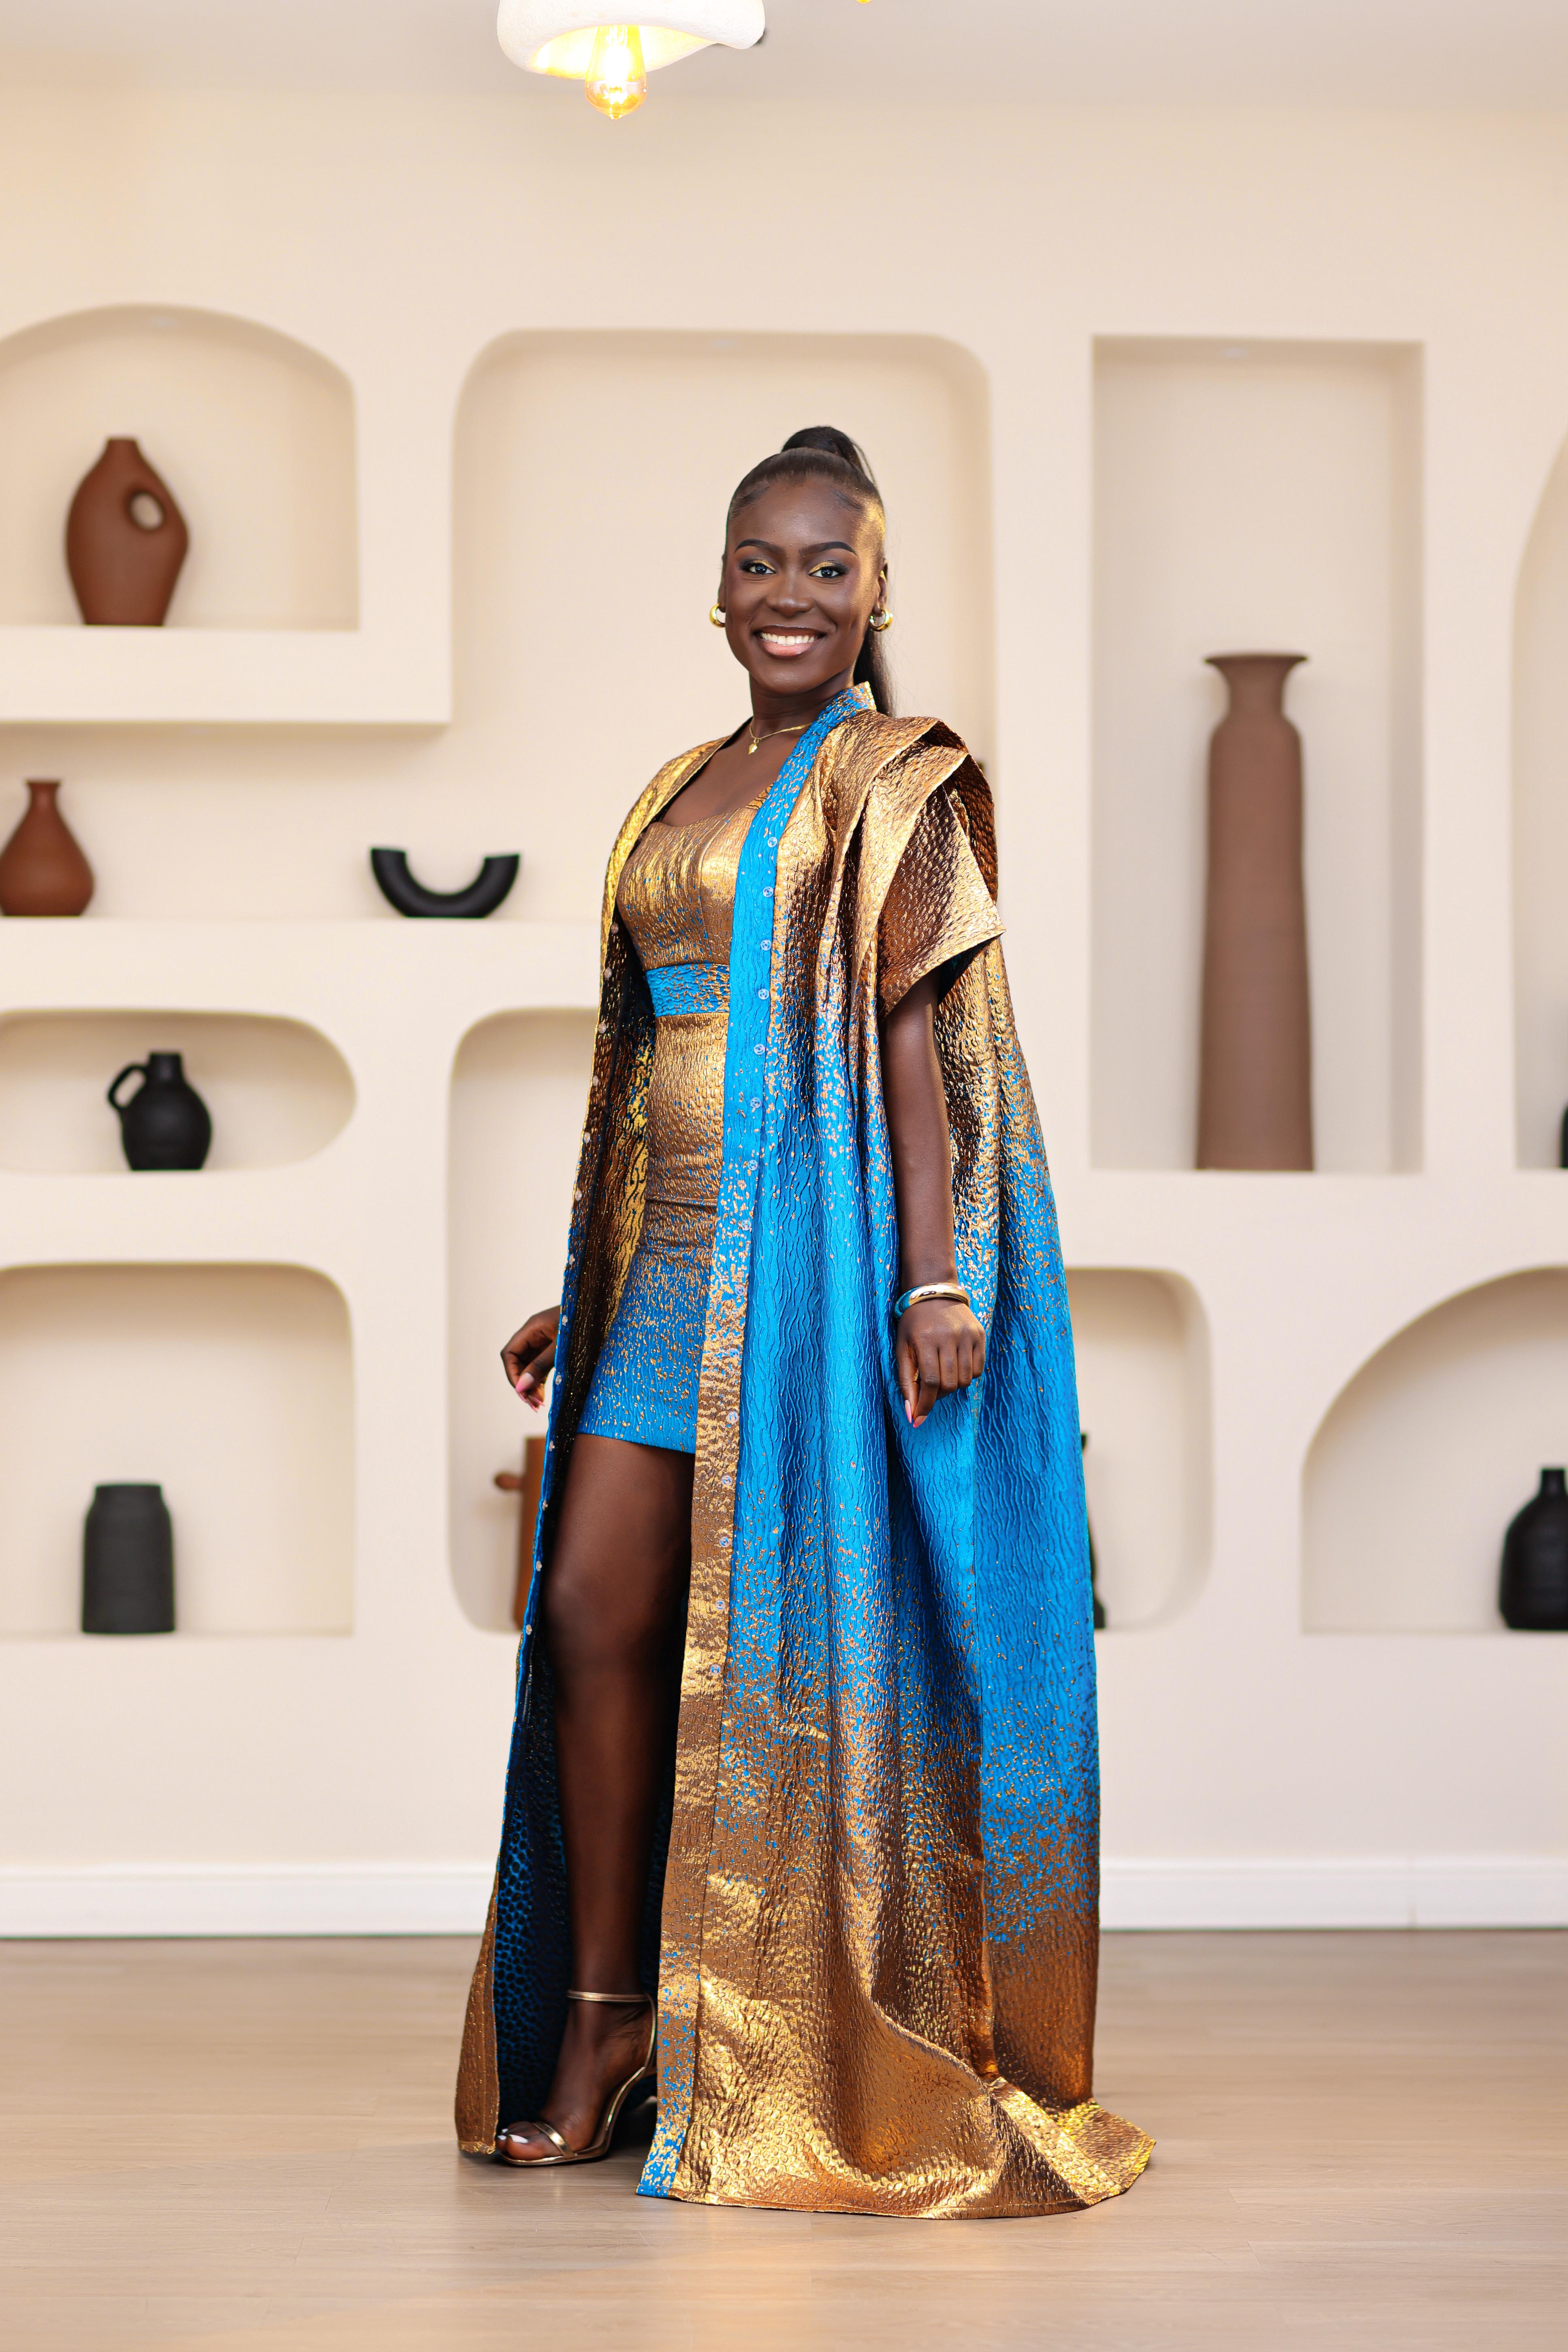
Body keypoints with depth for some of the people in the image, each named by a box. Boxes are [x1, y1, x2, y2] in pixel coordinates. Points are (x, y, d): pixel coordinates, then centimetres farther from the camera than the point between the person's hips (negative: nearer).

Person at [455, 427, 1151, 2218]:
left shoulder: (898, 787, -2)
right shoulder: (681, 795, 18)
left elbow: (922, 1038, -11)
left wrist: (933, 1279, -20)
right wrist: (580, 1294, 18)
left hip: (823, 1250, -7)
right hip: (673, 1265, 7)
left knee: (783, 1640, -4)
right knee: (592, 1612, 1)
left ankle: (844, 2073, 4)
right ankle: (603, 2017, 12)